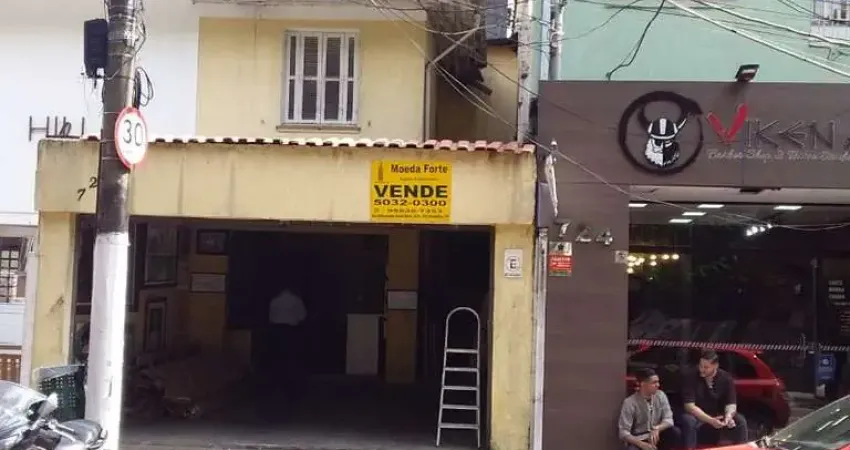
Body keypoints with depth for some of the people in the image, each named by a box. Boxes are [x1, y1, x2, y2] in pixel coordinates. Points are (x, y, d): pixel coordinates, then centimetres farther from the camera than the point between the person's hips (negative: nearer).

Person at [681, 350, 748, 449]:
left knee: (740, 420, -20)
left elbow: (731, 403, -10)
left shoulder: (726, 378, -11)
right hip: (698, 415, -3)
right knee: (688, 420, -34)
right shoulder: (692, 378, -18)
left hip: (719, 415, 3)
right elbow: (689, 405, -23)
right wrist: (710, 420, -35)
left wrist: (728, 416, -35)